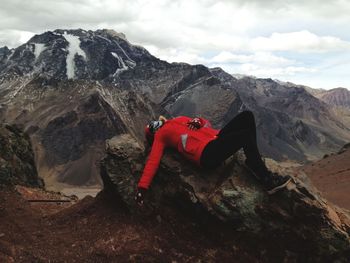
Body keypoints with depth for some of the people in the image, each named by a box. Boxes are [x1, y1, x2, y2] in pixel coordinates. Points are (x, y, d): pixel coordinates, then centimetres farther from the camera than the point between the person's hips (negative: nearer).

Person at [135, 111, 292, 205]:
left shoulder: (179, 120, 30)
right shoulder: (161, 135, 11)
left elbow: (207, 124, 29)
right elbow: (153, 160, -2)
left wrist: (198, 122, 4)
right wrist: (142, 187, -14)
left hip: (217, 140, 8)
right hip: (207, 154, -8)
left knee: (246, 116, -4)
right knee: (246, 135, -26)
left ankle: (252, 162, 1)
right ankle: (267, 179, -14)